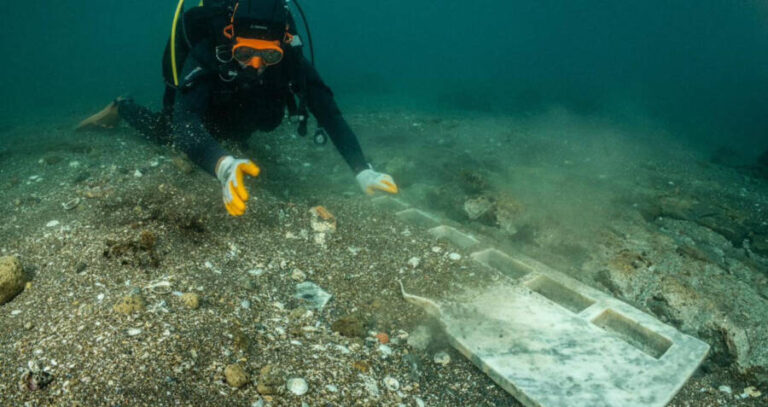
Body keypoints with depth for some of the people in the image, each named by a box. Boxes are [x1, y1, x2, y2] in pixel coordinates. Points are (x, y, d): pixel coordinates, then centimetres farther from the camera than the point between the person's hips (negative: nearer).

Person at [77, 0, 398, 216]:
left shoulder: (289, 58, -39)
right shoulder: (206, 55, -46)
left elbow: (328, 111, -42)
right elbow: (185, 122, -57)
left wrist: (362, 170, -56)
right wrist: (223, 165, -80)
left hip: (236, 114, 3)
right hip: (192, 103, -3)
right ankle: (120, 110, 48)